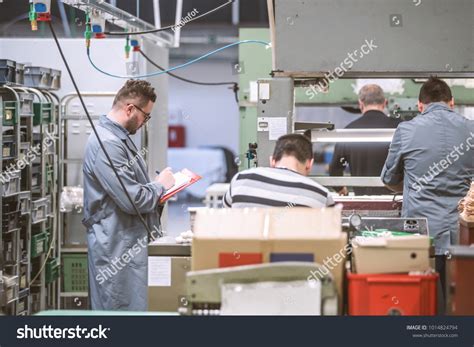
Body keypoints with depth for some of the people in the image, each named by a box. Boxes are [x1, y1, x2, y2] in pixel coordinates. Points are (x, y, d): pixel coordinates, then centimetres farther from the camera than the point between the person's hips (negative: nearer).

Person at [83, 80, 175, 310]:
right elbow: (133, 200, -23)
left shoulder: (119, 137, 14)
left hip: (133, 242, 11)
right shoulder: (107, 144, -21)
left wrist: (158, 187, 11)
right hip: (118, 246, -11)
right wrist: (160, 185, -6)